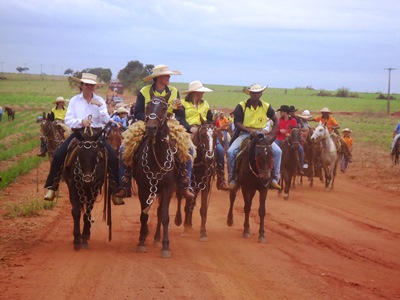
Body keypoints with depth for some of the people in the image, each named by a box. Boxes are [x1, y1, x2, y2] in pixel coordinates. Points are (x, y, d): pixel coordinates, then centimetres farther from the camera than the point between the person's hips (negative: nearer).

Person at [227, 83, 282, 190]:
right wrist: (249, 130, -25)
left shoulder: (266, 106, 2)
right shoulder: (242, 106, -5)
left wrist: (272, 133, -5)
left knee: (277, 151, -18)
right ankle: (232, 178, -9)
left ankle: (275, 179, -5)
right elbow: (237, 123, -9)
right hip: (245, 133, -2)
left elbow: (276, 121, 11)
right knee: (231, 151, -25)